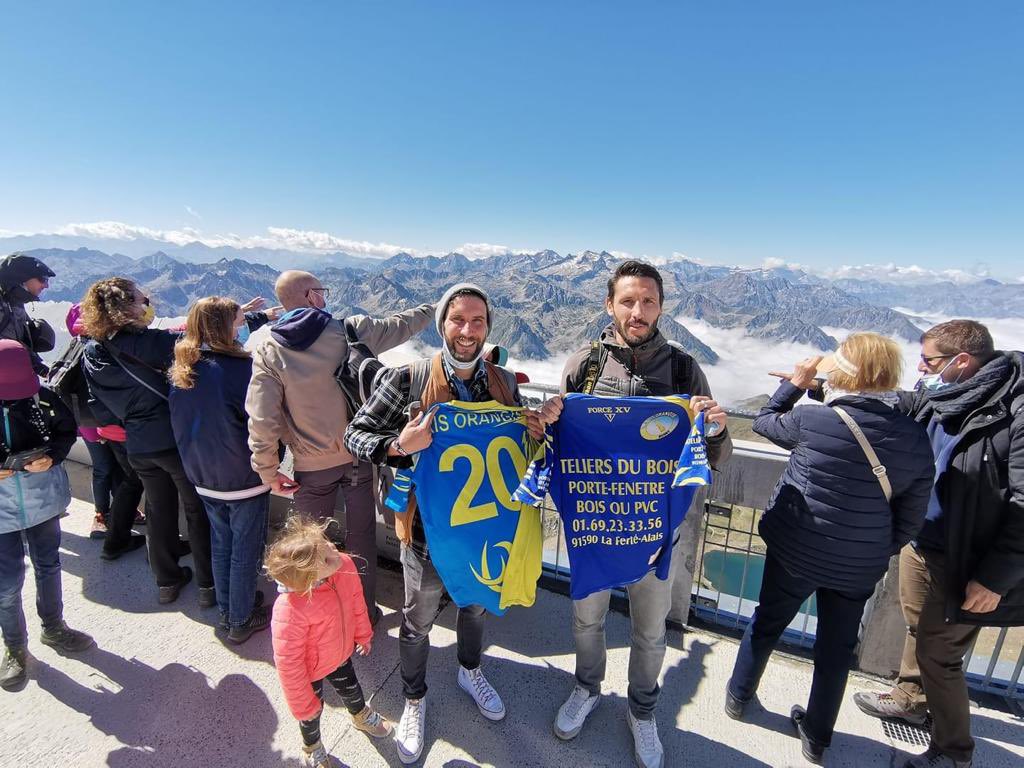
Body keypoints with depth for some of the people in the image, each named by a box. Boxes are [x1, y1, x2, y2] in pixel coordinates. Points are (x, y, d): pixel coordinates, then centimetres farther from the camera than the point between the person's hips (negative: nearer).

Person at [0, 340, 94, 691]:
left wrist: (51, 456, -18)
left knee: (48, 565, 20)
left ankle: (53, 628, 42)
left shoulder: (41, 398, -13)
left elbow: (67, 430, 1)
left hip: (43, 498, 1)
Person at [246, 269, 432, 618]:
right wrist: (436, 306, 22)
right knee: (361, 537, 16)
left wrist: (269, 471, -2)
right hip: (357, 455, 1)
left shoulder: (268, 351, -11)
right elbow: (401, 324, 5)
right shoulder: (353, 330, -11)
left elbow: (262, 420, -15)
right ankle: (365, 610, 33)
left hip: (312, 466, 0)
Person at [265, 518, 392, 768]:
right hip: (310, 671, -4)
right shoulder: (290, 611, -45)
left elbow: (356, 603, -8)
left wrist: (363, 634, 9)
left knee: (351, 689, 31)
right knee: (312, 712, 27)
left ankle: (362, 717, 66)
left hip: (340, 653, 4)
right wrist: (302, 706, -13)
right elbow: (288, 664, -27)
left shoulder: (345, 566, -30)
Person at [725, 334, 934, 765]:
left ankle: (738, 696, 43)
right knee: (837, 648, 22)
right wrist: (879, 552, 14)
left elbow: (764, 421, 0)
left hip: (795, 552, -2)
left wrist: (794, 384, 8)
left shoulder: (813, 420, -22)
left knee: (767, 623, 22)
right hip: (860, 567, 3)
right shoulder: (916, 439, -8)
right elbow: (911, 519, 0)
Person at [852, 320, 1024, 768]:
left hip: (959, 563, -7)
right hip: (917, 542, 7)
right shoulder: (935, 398, -3)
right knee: (918, 629, 25)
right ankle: (910, 698, 48)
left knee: (940, 655, 8)